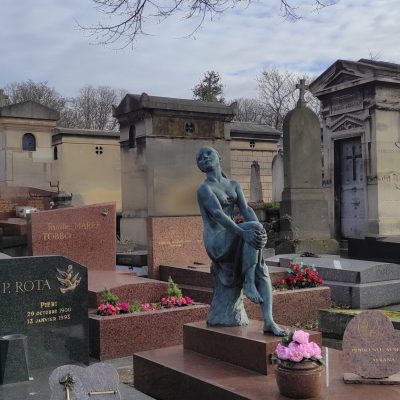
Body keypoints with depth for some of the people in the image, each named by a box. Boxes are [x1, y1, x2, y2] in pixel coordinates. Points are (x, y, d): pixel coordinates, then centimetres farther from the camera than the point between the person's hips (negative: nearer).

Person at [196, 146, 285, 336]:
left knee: (262, 269, -19)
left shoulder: (234, 185, 15)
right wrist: (243, 232, -37)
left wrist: (262, 232, -20)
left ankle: (268, 321, -24)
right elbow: (218, 215, -23)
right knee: (253, 227, -31)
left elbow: (246, 210, 0)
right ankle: (249, 283, -26)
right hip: (216, 242, -6)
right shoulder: (204, 188, -7)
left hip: (233, 241, 6)